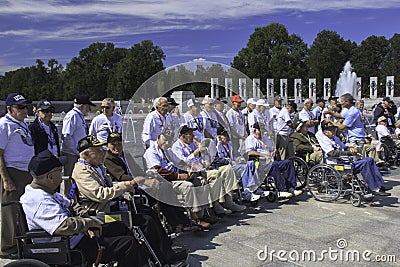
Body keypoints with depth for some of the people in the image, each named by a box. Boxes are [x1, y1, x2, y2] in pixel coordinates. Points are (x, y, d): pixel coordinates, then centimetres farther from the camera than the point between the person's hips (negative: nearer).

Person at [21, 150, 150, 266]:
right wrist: (89, 222, -19)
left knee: (120, 227, 15)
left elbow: (71, 205, 19)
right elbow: (65, 226, -37)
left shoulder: (45, 191, 9)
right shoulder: (38, 200, -25)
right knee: (128, 244, -13)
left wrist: (85, 218, 0)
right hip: (73, 247, -11)